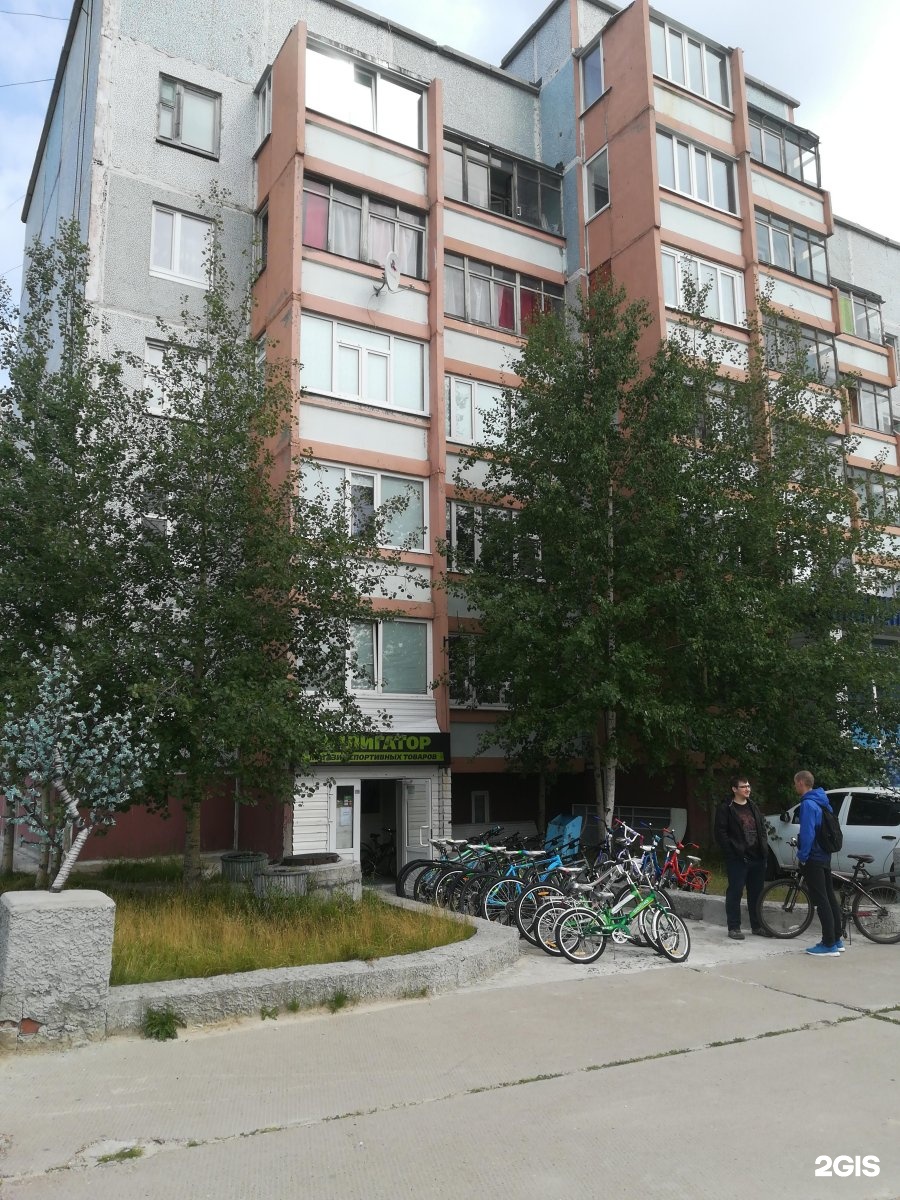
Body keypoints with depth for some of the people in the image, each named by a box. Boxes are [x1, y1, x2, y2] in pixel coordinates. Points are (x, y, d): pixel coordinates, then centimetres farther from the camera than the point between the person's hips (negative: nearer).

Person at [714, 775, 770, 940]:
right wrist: (732, 851, -14)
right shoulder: (726, 808, -5)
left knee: (756, 893, 12)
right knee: (735, 892, -2)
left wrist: (764, 848, 9)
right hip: (738, 859, -6)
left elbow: (762, 827, 21)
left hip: (757, 857, 6)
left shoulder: (753, 807, 16)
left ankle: (756, 926, 23)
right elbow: (720, 833, -9)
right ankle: (733, 928, 5)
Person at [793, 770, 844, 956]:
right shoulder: (821, 802, 12)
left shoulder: (808, 804, -18)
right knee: (829, 897, 14)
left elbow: (807, 833, -23)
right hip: (824, 856, 10)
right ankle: (837, 939, 22)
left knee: (821, 901, -7)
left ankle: (829, 945, -5)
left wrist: (802, 855, -13)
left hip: (813, 858, -10)